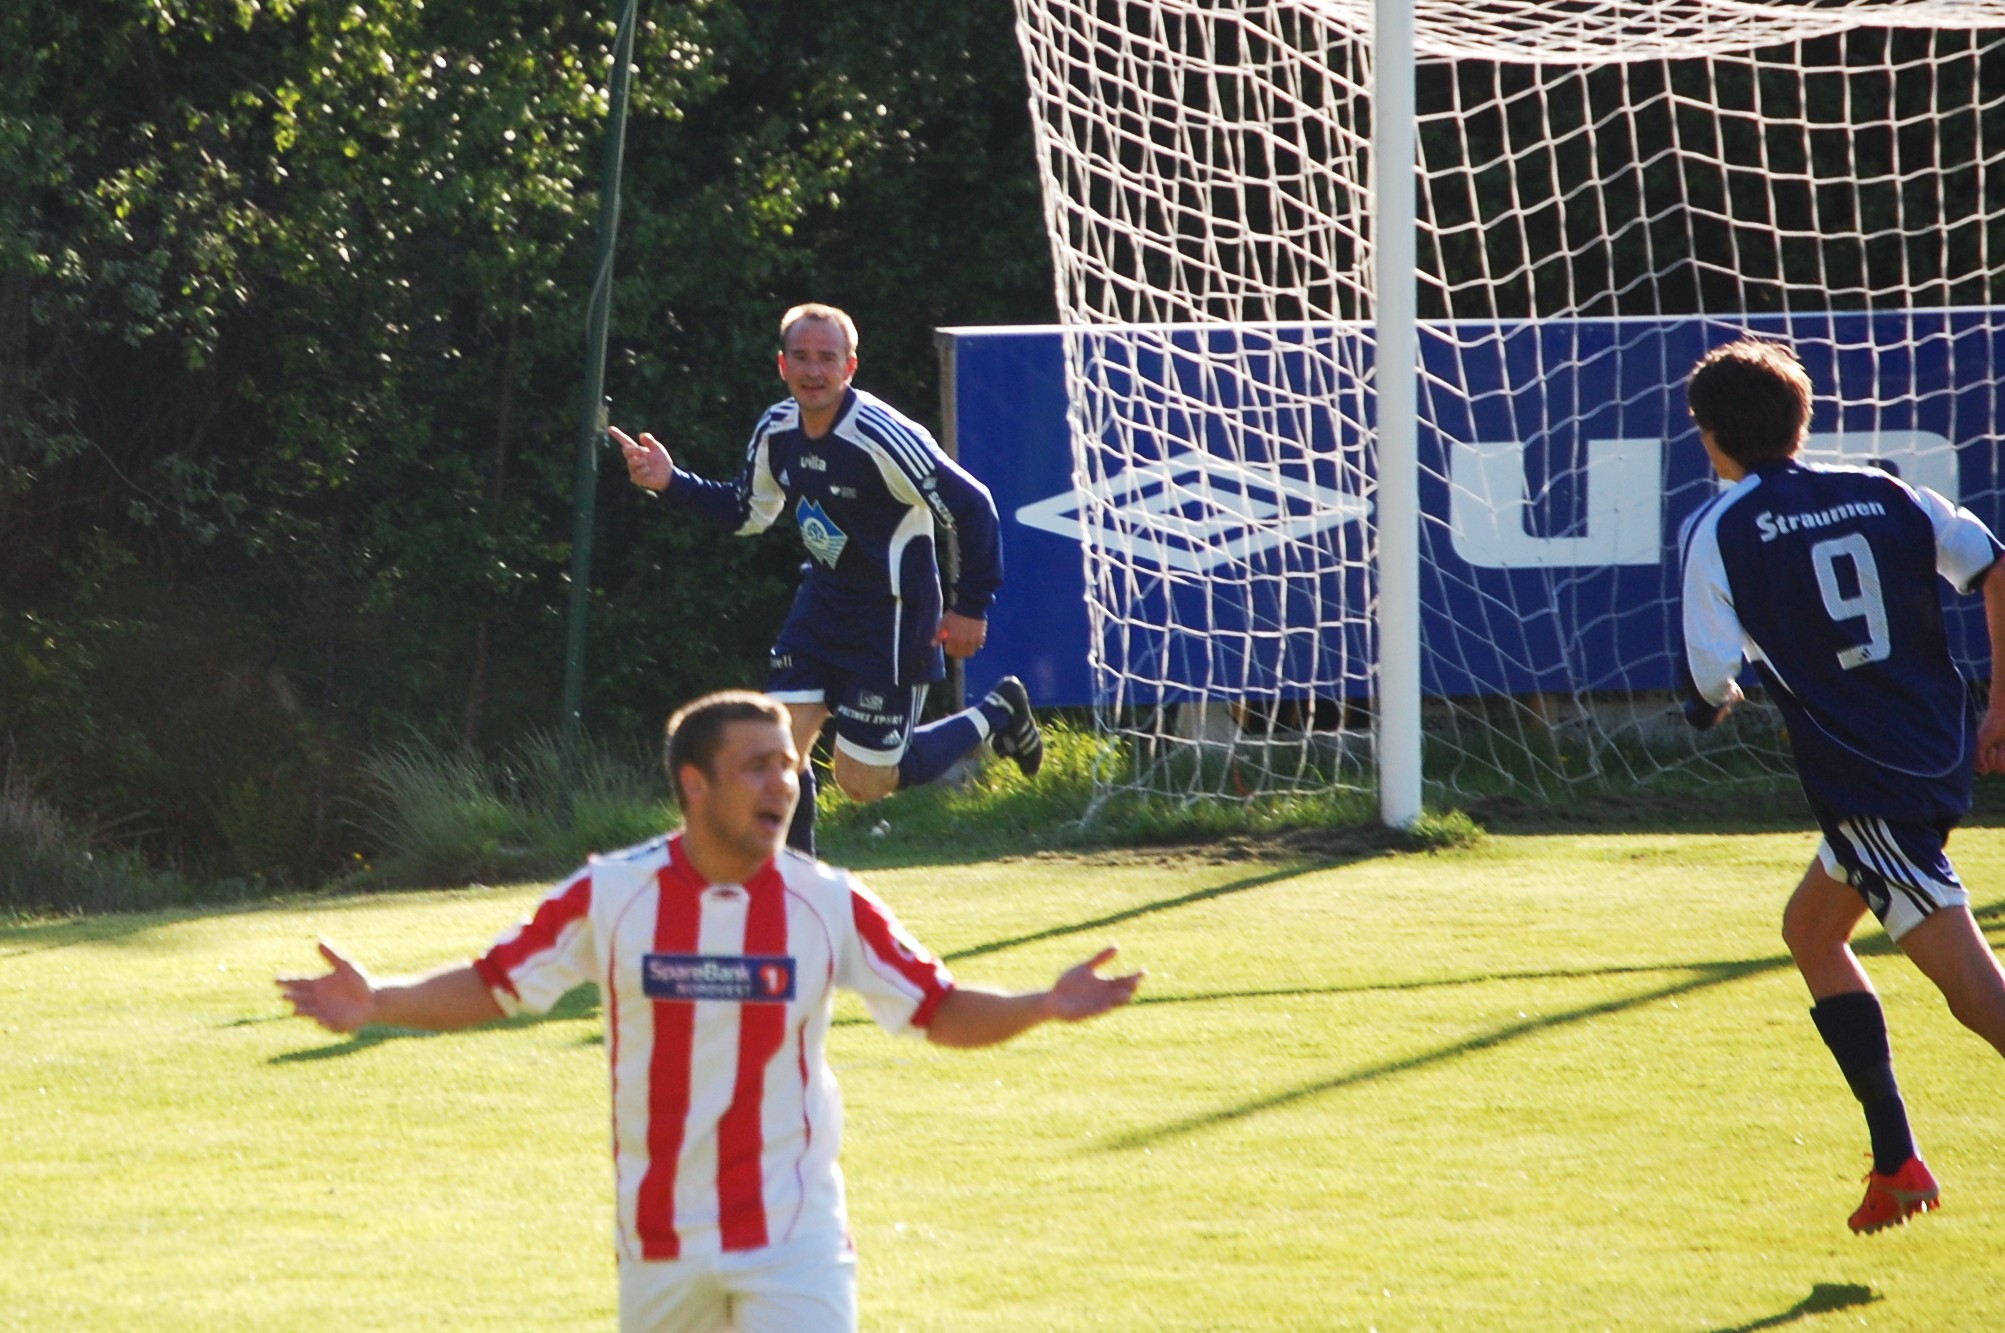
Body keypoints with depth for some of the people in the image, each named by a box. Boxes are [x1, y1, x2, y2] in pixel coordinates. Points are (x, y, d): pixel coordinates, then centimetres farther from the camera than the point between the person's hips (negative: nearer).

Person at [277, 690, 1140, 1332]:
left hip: (792, 1235, -1)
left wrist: (1043, 1008, -16)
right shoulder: (610, 894, -5)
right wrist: (377, 1004, -12)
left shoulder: (829, 904, -4)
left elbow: (941, 1012, 1)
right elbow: (491, 986, 3)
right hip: (658, 1237, 1)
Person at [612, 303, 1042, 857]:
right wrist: (671, 482, -1)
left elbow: (971, 507, -18)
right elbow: (746, 513, 14)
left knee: (863, 781, -1)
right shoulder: (776, 431, -3)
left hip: (893, 619, -6)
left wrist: (971, 607, -14)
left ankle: (995, 716, 21)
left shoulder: (882, 438, -25)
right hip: (823, 600, 6)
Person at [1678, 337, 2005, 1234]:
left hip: (1863, 782, -7)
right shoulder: (1882, 495, 11)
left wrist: (1710, 700, 19)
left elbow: (1709, 687, -5)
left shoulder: (1720, 531, -4)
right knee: (1810, 931, 24)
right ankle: (1895, 1164, 21)